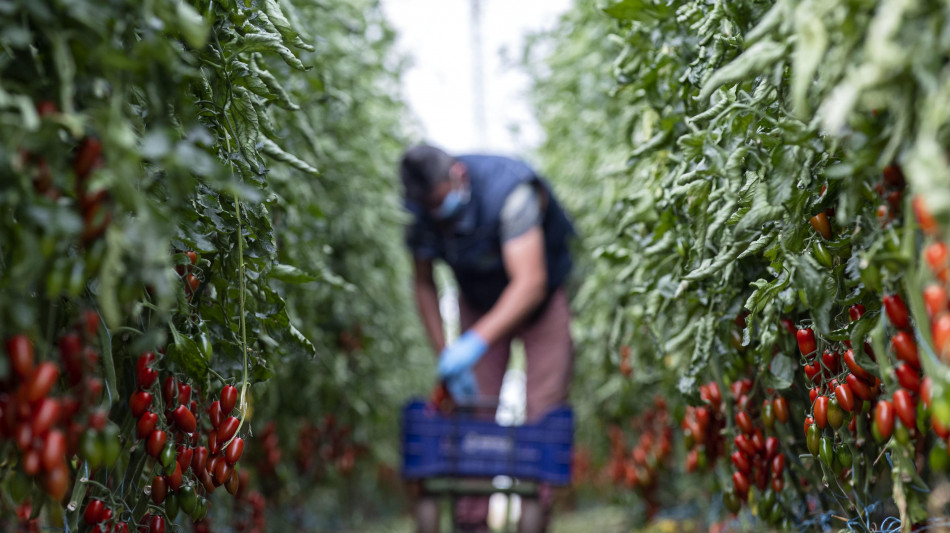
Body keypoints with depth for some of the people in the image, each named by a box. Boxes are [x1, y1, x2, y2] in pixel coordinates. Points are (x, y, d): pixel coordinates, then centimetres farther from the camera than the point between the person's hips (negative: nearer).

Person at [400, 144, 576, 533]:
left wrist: (476, 342, -52)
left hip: (541, 299, -3)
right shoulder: (423, 210, -18)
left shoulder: (510, 191, -35)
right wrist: (445, 353, -13)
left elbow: (530, 284, -42)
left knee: (543, 418, -11)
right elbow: (423, 285, -4)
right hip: (479, 302, 4)